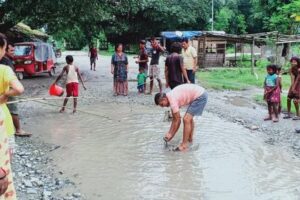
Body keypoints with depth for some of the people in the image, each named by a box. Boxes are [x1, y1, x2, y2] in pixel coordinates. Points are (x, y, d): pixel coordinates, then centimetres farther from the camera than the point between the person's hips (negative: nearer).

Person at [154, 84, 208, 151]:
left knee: (186, 119, -11)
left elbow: (177, 120, -11)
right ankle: (190, 139, 33)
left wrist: (171, 135, -1)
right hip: (201, 93, 10)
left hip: (200, 96, -10)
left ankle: (184, 145, -5)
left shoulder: (172, 100, -19)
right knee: (189, 118, 23)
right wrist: (169, 132, 14)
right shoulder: (171, 97, 9)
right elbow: (174, 119, 15)